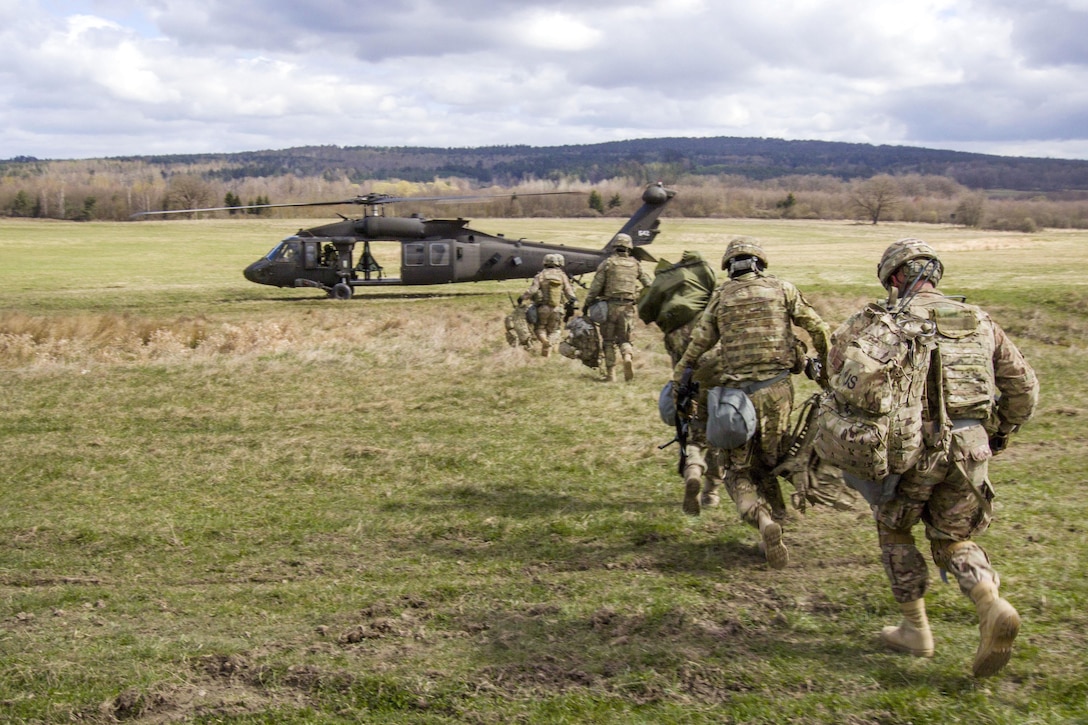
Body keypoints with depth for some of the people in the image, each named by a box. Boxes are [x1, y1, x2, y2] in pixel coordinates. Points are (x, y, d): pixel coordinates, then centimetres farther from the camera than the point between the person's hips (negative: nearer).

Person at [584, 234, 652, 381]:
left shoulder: (607, 263, -2)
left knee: (608, 340, 8)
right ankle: (628, 357, -18)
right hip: (628, 307, 2)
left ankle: (610, 373, 5)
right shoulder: (634, 264, 8)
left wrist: (587, 304, 1)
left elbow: (596, 286, -6)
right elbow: (648, 284, 10)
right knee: (624, 338, 13)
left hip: (610, 305, -2)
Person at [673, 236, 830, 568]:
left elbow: (698, 345, 6)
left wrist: (675, 380, 16)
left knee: (738, 470, 5)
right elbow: (818, 329, 7)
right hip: (777, 388, 1)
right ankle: (773, 524, 13)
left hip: (737, 392, -1)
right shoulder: (781, 288, 6)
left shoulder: (721, 295, 6)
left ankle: (762, 519, -20)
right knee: (767, 464, 17)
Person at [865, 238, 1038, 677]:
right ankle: (993, 609, -8)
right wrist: (1000, 435, 25)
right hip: (970, 449, 4)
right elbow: (1024, 387, 12)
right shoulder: (978, 321, 12)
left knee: (894, 530, 20)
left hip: (915, 445, -4)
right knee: (953, 539, 19)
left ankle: (915, 630, 21)